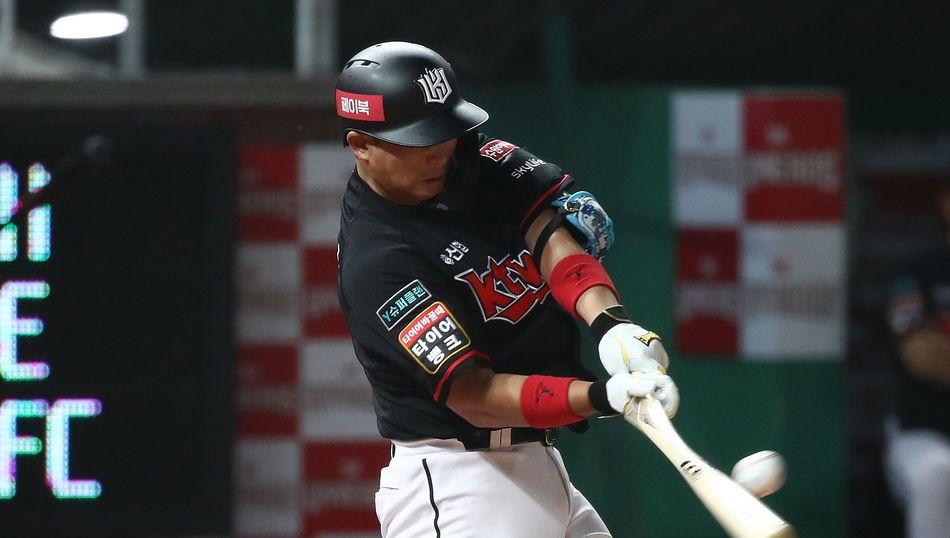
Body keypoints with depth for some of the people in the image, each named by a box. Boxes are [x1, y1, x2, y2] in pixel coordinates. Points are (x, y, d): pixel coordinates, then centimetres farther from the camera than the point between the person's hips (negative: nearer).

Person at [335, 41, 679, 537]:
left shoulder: (471, 157, 4)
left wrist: (610, 322, -28)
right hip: (454, 489, -8)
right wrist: (604, 396, -34)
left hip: (539, 468, 8)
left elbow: (550, 230, -9)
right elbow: (473, 395, -22)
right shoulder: (376, 259, -19)